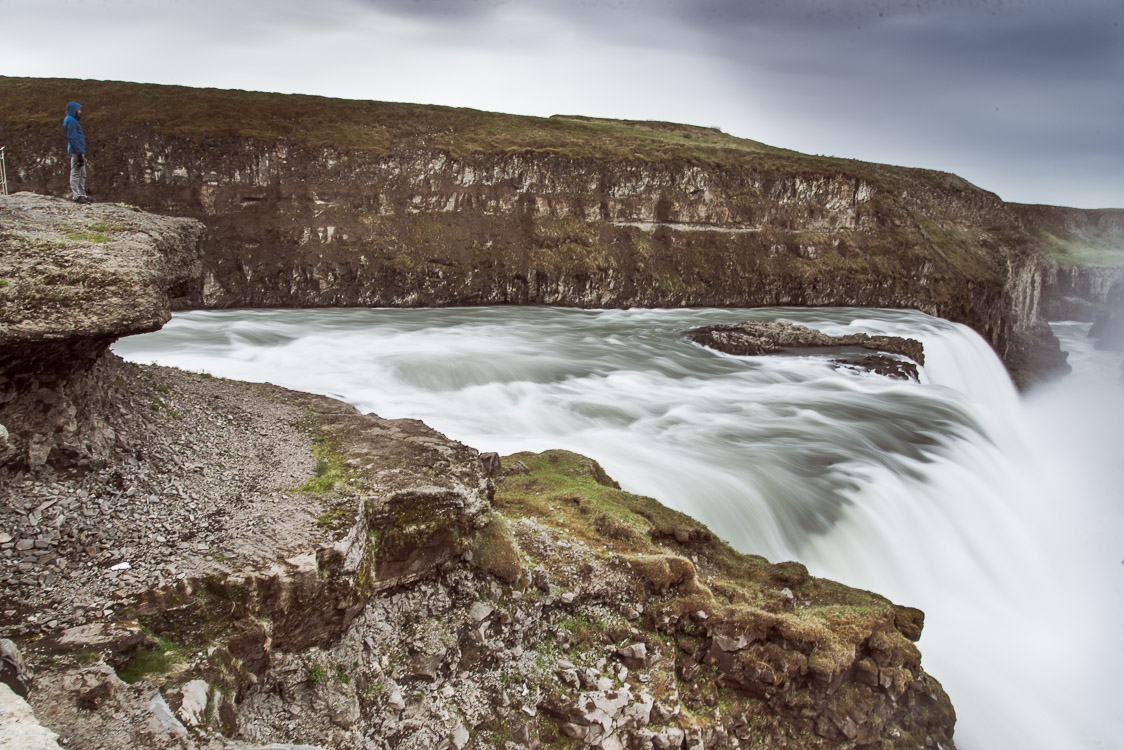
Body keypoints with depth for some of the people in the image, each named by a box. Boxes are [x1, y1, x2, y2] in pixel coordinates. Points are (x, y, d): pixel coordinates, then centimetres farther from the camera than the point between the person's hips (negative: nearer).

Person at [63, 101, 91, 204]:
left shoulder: (74, 121, 19)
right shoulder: (71, 121, -11)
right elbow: (72, 138, -18)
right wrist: (80, 153, -22)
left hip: (79, 151, 10)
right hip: (76, 152, -10)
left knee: (82, 175, 13)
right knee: (75, 174, -7)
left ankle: (82, 195, 17)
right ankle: (77, 196, -7)